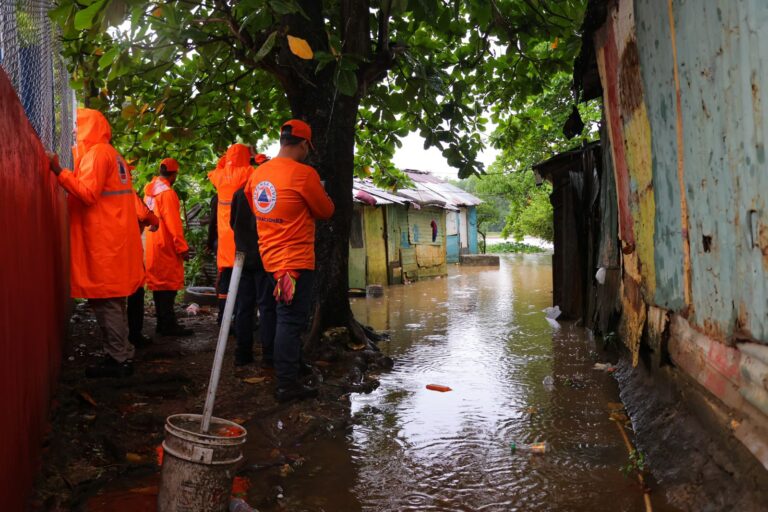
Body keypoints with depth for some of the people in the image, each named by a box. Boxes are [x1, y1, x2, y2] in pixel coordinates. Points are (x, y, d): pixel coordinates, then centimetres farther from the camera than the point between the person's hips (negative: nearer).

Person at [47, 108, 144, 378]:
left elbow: (87, 193, -18)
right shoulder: (112, 154, 21)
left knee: (104, 300, -6)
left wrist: (58, 170, -18)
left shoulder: (96, 153, -8)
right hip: (115, 239, 10)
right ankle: (122, 356, 18)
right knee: (112, 300, 13)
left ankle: (117, 360, -1)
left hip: (103, 242, -10)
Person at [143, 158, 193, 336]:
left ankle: (163, 322, 19)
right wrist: (182, 247, -17)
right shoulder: (167, 192, -15)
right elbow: (173, 223, -20)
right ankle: (168, 325, -2)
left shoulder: (149, 190, 11)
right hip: (166, 246, -9)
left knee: (159, 282, 13)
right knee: (169, 283, -4)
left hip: (153, 245, 9)